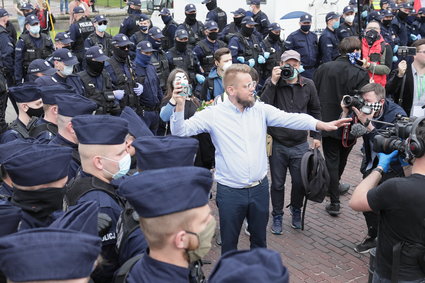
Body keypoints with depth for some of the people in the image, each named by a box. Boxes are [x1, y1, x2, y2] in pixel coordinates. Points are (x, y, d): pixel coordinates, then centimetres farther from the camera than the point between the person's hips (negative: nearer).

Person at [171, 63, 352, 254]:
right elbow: (180, 131, -10)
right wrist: (180, 105, -28)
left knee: (259, 238, 22)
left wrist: (322, 125, -27)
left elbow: (290, 119, -12)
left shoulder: (261, 110, -1)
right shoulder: (213, 114, -8)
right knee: (229, 242, 13)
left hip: (260, 188, 3)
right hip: (230, 192, -3)